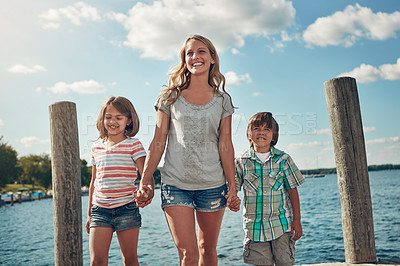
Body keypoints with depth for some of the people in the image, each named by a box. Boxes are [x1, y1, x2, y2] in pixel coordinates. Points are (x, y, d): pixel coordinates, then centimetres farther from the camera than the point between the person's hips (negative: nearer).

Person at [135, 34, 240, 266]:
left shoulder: (222, 100, 6)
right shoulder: (171, 97, 4)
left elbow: (226, 146, 3)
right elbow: (158, 143, 2)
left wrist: (232, 187, -2)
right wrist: (145, 182, -3)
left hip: (212, 184, 2)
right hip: (175, 184, -1)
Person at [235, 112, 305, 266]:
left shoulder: (283, 159, 0)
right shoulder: (242, 162, 1)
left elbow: (293, 191, 3)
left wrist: (297, 221, 1)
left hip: (282, 225, 0)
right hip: (254, 226, 1)